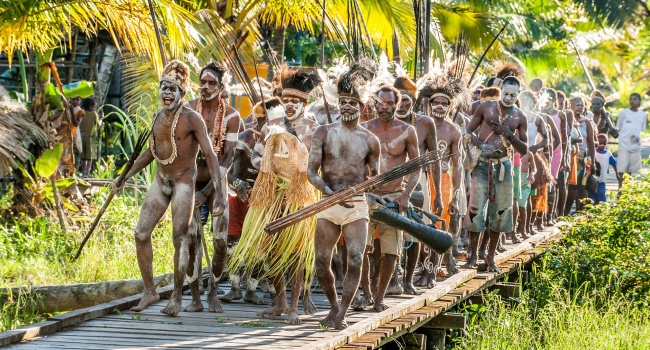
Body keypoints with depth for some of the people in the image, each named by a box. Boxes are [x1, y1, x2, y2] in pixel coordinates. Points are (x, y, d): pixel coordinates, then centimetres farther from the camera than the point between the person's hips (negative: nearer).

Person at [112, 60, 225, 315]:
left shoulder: (192, 119, -15)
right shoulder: (158, 117, 5)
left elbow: (210, 156, -18)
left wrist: (218, 194, -26)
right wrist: (126, 177, 22)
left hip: (183, 182, -6)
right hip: (160, 181, 6)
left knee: (180, 239, -5)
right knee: (141, 233, 0)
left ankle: (177, 297, 6)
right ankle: (150, 291, 11)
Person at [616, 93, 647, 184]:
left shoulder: (643, 115, 9)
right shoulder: (624, 112, 2)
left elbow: (643, 130, 15)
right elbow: (617, 129, 6)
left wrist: (638, 137, -1)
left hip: (636, 146, 3)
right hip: (624, 145, -3)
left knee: (630, 170, 6)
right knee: (622, 170, -5)